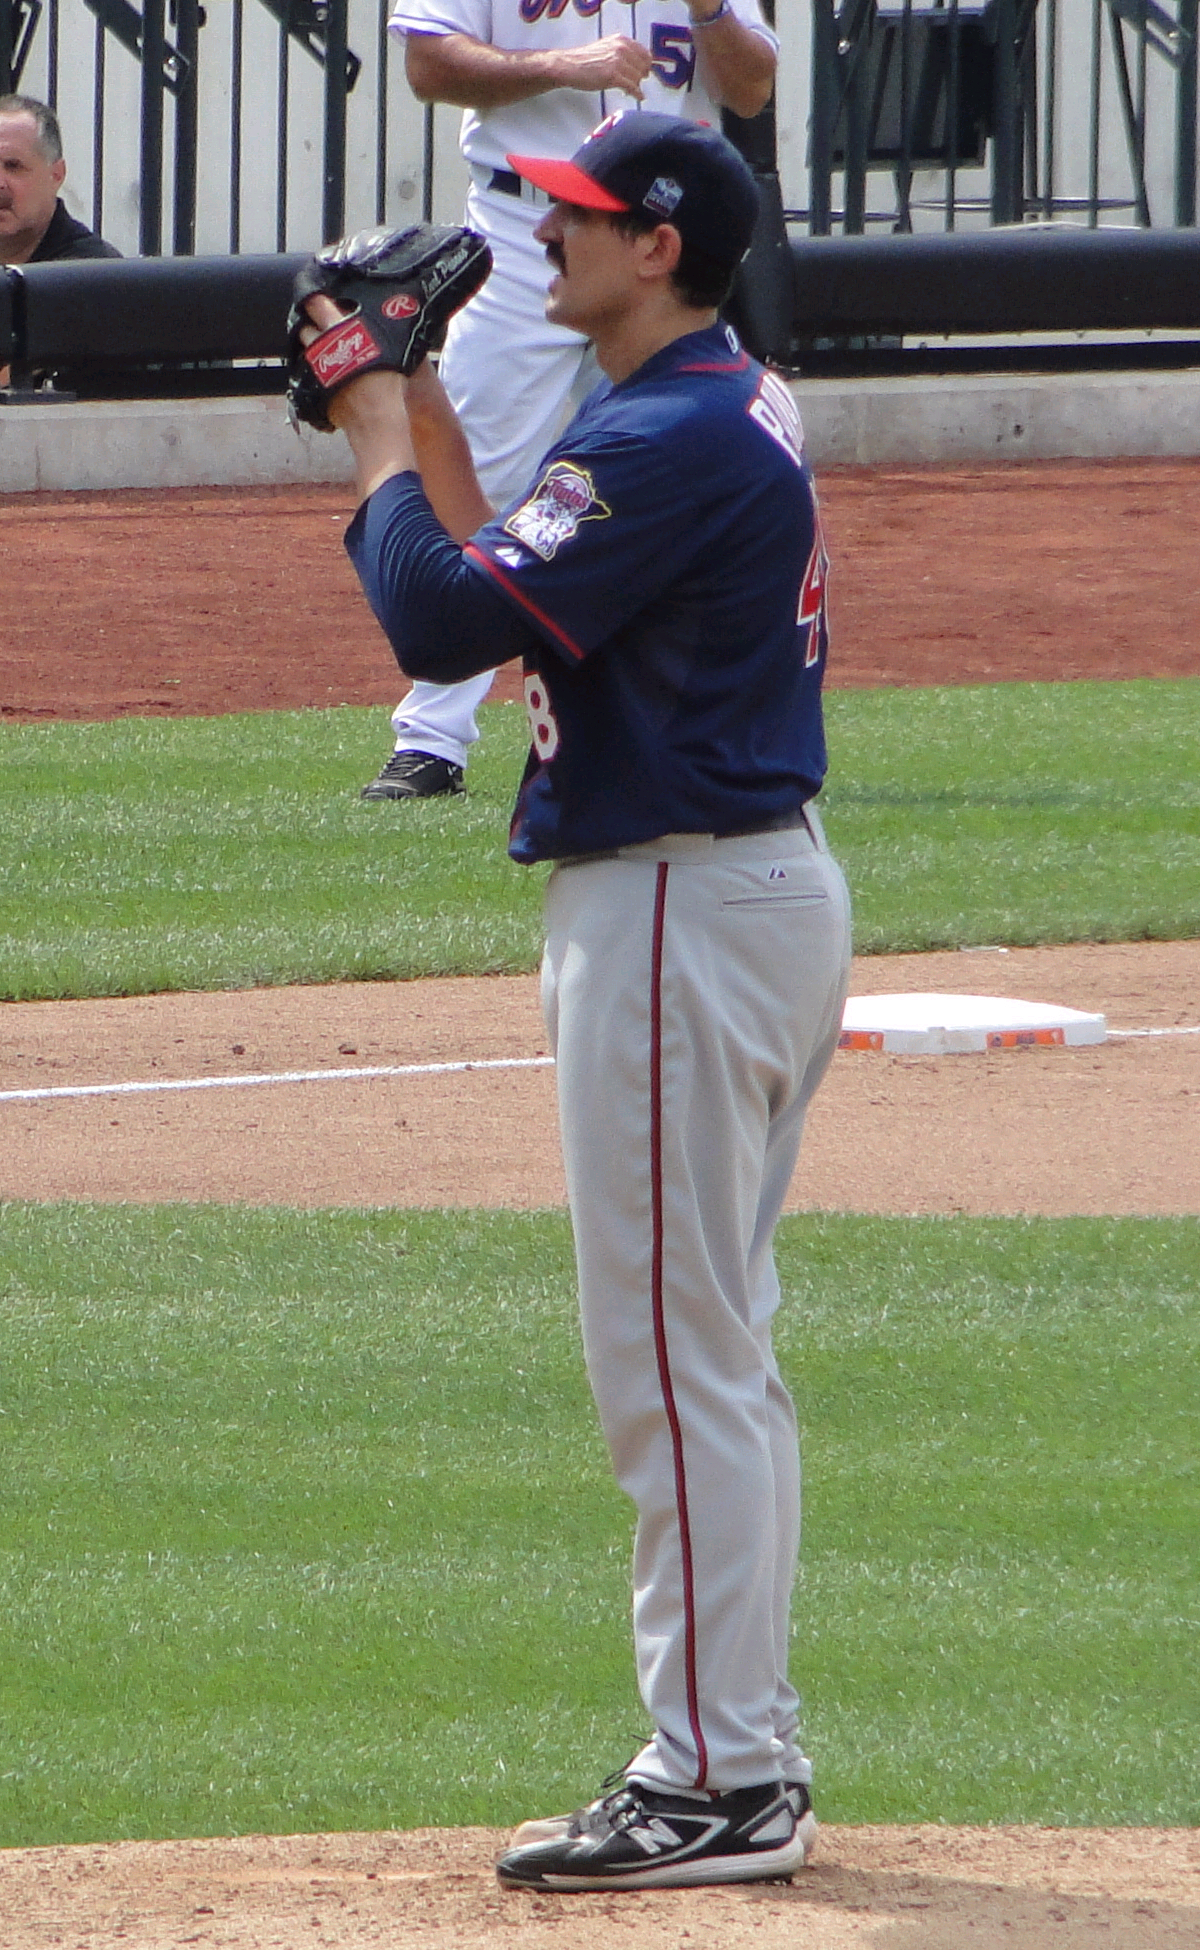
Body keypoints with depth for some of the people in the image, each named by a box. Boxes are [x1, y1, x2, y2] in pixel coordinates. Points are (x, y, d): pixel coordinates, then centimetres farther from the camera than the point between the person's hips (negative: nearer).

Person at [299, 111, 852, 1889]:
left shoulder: (670, 443, -19)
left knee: (674, 1361, -7)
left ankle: (721, 1785, -6)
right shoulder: (741, 414, 14)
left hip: (681, 908, -11)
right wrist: (426, 423, 11)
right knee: (717, 1356, 16)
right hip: (765, 884, 11)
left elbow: (445, 622, -24)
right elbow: (518, 594, 19)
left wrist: (381, 451, -9)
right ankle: (743, 1756, 20)